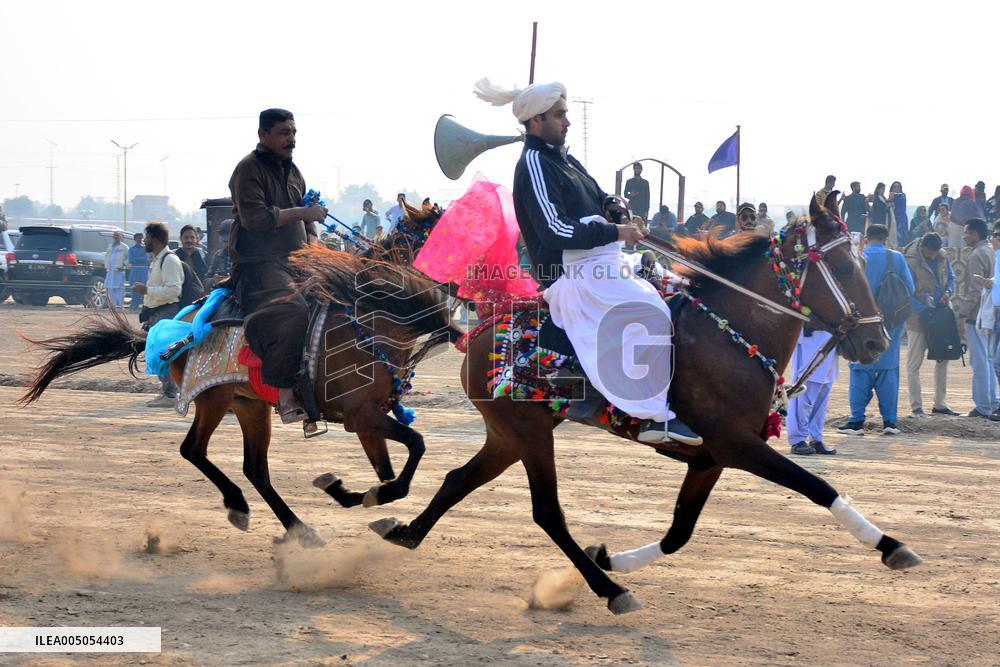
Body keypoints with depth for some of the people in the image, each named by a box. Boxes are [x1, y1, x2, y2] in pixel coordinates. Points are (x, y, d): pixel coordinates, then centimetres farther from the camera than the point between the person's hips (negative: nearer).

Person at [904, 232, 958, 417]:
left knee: (942, 359, 11)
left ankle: (940, 404, 21)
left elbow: (950, 277, 18)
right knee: (914, 362, -2)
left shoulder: (942, 257, 2)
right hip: (918, 318, -7)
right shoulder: (911, 262, -17)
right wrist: (926, 310, -24)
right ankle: (916, 406, 4)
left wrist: (948, 292, -3)